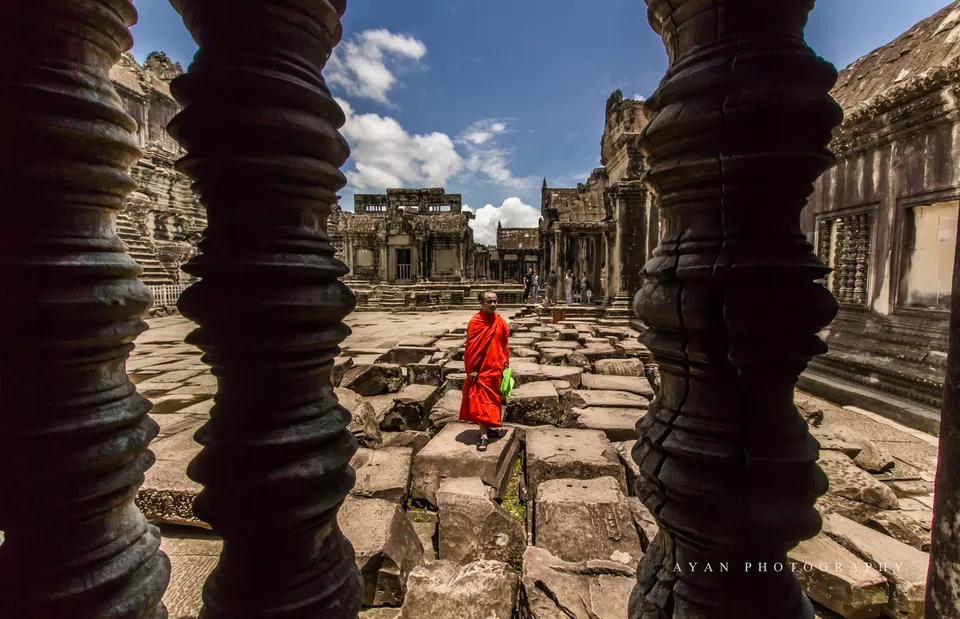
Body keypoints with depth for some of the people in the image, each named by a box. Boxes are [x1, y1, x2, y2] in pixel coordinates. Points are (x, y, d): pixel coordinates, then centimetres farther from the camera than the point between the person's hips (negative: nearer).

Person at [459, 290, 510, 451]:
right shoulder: (475, 322, -13)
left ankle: (491, 426, 32)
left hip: (496, 367, 5)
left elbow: (505, 344, 11)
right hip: (481, 368, -5)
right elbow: (471, 346, -12)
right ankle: (483, 435, -1)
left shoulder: (500, 321, 3)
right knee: (481, 400, -3)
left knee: (493, 398, 16)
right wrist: (472, 368, -14)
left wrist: (506, 362, 9)